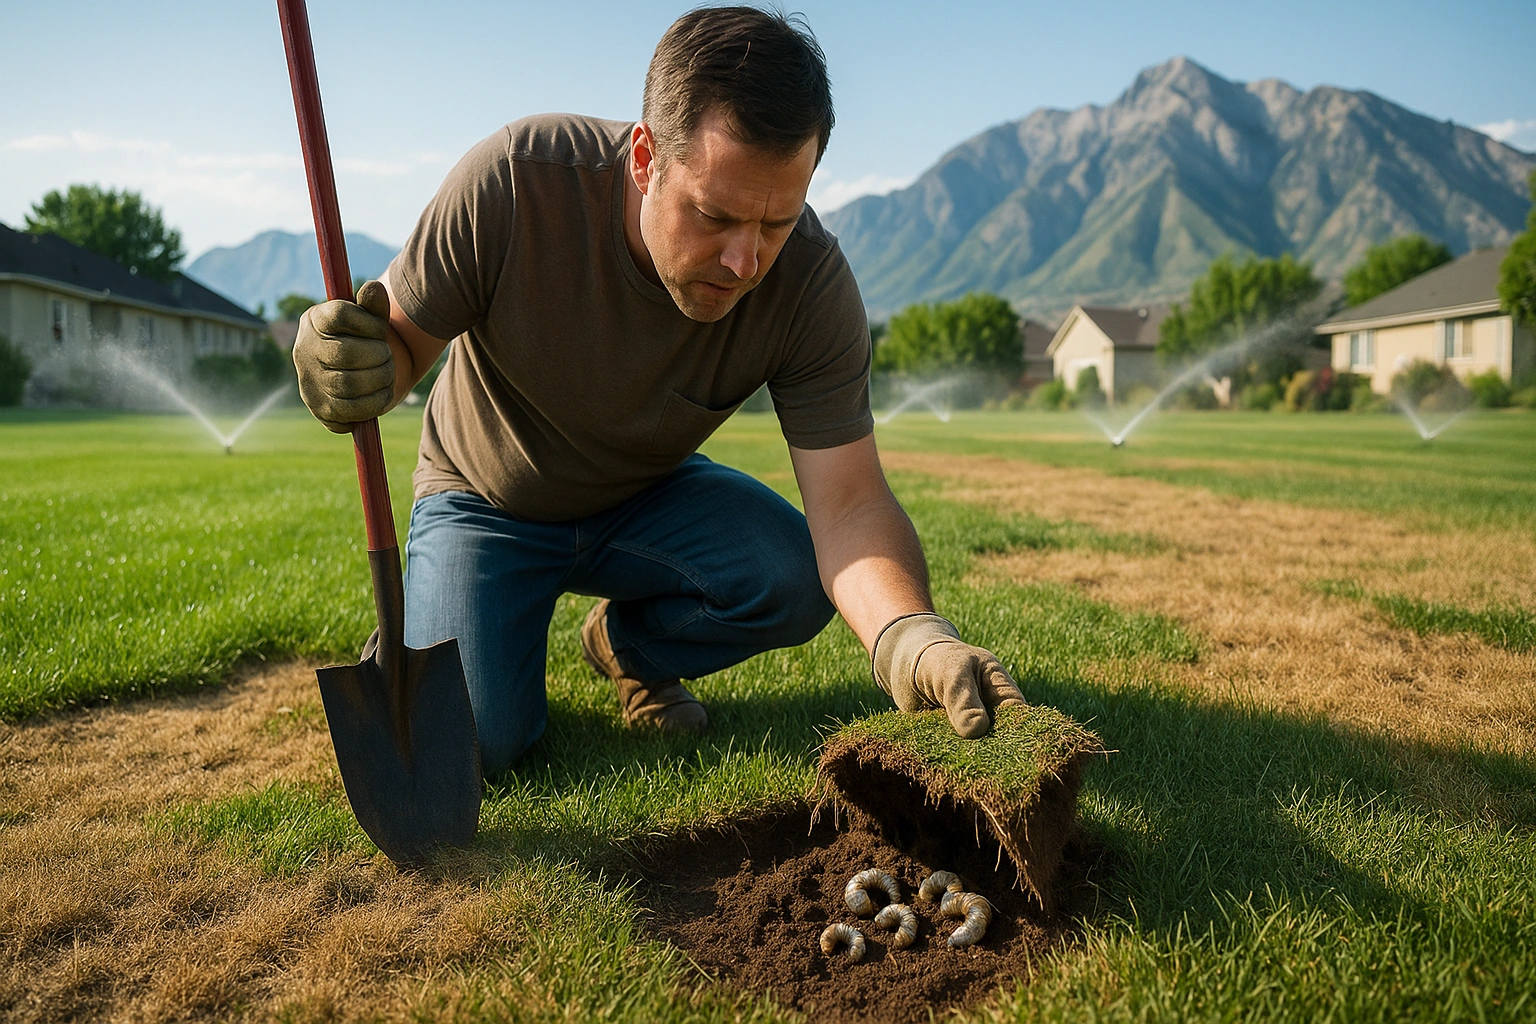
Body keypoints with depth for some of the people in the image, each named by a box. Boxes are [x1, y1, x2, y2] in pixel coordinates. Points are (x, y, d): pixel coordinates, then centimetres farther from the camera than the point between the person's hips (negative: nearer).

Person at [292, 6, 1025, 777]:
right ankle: (414, 631, 19)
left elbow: (848, 505, -28)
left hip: (648, 499, 2)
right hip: (486, 503, -2)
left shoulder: (812, 285, -25)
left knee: (795, 579, -24)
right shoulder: (513, 182, -30)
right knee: (470, 746, -18)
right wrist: (354, 368, -44)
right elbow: (400, 333, -18)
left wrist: (908, 635, -48)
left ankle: (626, 644, 8)